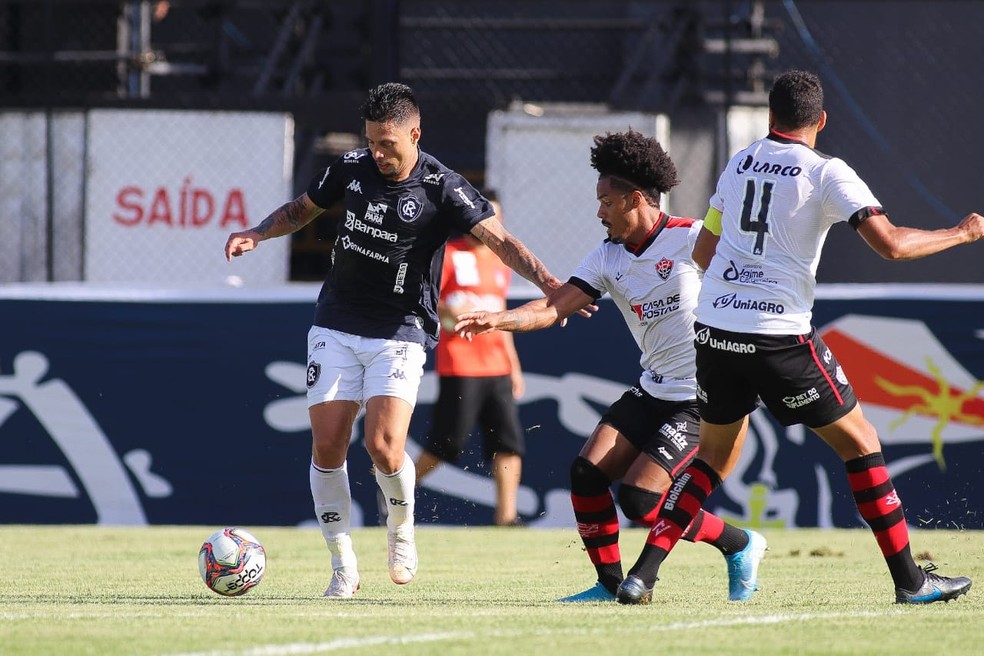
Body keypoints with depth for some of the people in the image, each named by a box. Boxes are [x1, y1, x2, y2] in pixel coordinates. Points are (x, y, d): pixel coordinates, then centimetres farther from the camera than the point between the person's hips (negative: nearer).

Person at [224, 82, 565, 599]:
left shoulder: (441, 188, -12)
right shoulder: (351, 168, 1)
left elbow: (499, 239, -20)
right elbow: (302, 209, 18)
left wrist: (549, 285, -34)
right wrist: (256, 234, 0)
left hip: (399, 333, -4)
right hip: (336, 327, 4)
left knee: (384, 446, -19)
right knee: (327, 446, -4)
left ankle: (401, 528, 13)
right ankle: (343, 566, 8)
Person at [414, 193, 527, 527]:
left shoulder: (500, 261, 17)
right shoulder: (448, 255, -4)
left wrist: (513, 364, 23)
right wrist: (448, 311, -27)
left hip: (496, 368, 6)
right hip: (459, 368, -6)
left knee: (509, 442, -5)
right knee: (447, 444, -5)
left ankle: (506, 515, -6)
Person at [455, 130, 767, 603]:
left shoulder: (691, 239, -13)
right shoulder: (608, 258, 5)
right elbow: (556, 306, -4)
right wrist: (499, 320, -22)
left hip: (701, 398, -7)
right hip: (652, 389, 7)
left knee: (638, 499, -14)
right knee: (586, 472, -8)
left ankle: (739, 546, 6)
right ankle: (610, 584, 6)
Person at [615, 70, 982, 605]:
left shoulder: (738, 164, 12)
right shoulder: (826, 173, -5)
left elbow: (703, 252, 21)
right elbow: (890, 244, -14)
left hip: (715, 328, 5)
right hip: (780, 335, -5)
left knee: (714, 456, 20)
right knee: (860, 442, 8)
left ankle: (642, 575, 9)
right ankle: (910, 580, 7)